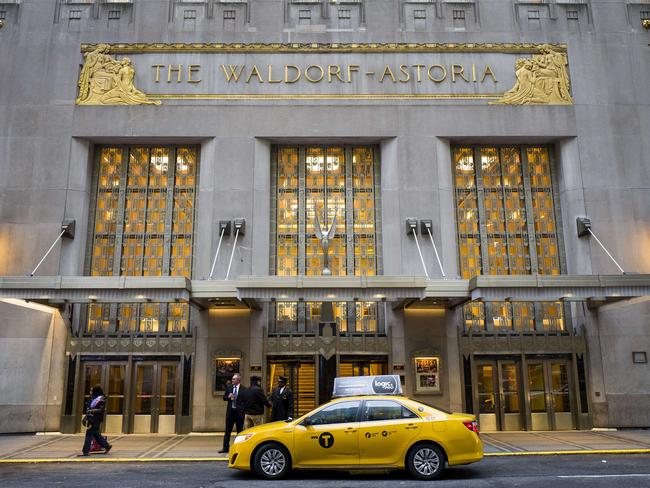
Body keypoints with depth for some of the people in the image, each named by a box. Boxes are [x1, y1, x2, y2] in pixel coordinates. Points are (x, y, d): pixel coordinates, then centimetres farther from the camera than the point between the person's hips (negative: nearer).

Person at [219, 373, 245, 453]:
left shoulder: (243, 389, -8)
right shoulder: (228, 387, 5)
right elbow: (224, 397, 10)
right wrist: (228, 397, -11)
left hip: (239, 412, -3)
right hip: (230, 411, 3)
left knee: (240, 431, 6)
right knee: (228, 430, 7)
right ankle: (225, 447, 14)